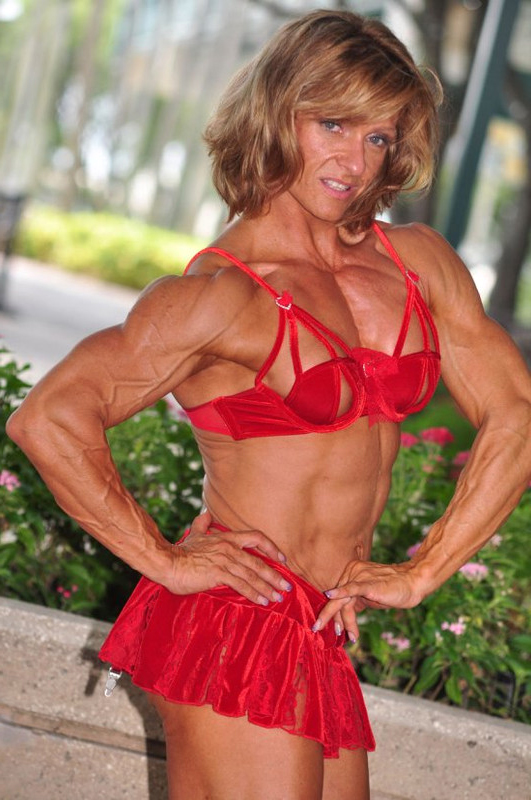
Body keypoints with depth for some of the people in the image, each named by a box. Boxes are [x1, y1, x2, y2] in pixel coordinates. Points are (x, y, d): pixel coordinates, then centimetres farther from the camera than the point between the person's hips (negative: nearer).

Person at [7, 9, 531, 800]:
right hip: (236, 635, -7)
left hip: (324, 636, 7)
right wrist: (164, 561, -13)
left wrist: (421, 572, 2)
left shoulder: (419, 261, 7)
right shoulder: (221, 293, -11)